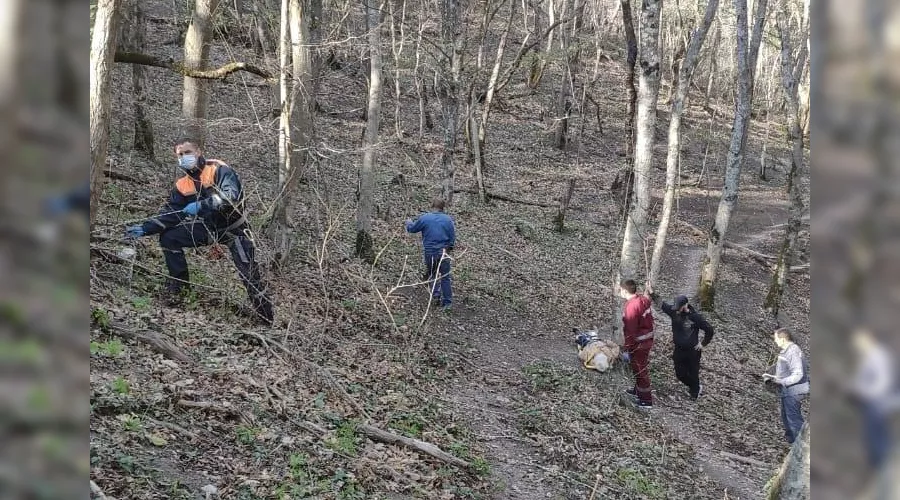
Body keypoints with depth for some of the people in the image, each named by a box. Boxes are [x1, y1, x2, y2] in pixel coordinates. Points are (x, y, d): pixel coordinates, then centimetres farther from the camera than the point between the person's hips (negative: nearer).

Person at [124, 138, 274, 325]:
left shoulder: (218, 170, -20)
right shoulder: (182, 185, -2)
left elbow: (231, 195, -36)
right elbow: (170, 214, 1)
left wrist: (201, 205, -43)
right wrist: (145, 229, -11)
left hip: (233, 228, -6)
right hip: (208, 227, 6)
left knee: (249, 275, -12)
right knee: (168, 238, -7)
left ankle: (266, 317, 3)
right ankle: (179, 282, 8)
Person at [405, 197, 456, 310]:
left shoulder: (425, 218, -7)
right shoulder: (448, 219, -3)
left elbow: (412, 228, 6)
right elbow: (453, 237, 2)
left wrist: (408, 222, 29)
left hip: (430, 252, -1)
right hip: (444, 252, 1)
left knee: (431, 274, 20)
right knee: (445, 277, 7)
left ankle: (436, 294, 3)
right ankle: (447, 302, 8)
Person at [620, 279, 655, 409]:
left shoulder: (631, 306, -26)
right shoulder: (643, 300, 1)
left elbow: (630, 331, -25)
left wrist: (627, 349, -18)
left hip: (639, 343, -9)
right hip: (647, 339, 9)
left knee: (640, 371, 4)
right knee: (641, 368, 25)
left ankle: (646, 400, 14)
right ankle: (638, 391, 43)